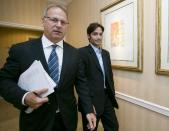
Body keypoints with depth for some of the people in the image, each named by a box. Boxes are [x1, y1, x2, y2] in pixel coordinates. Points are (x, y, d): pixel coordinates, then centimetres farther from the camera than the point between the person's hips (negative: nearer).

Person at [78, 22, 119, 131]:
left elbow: (110, 75, 14)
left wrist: (112, 95, 12)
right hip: (91, 100, -6)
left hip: (107, 98, 7)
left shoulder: (106, 53, 10)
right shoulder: (82, 52, -13)